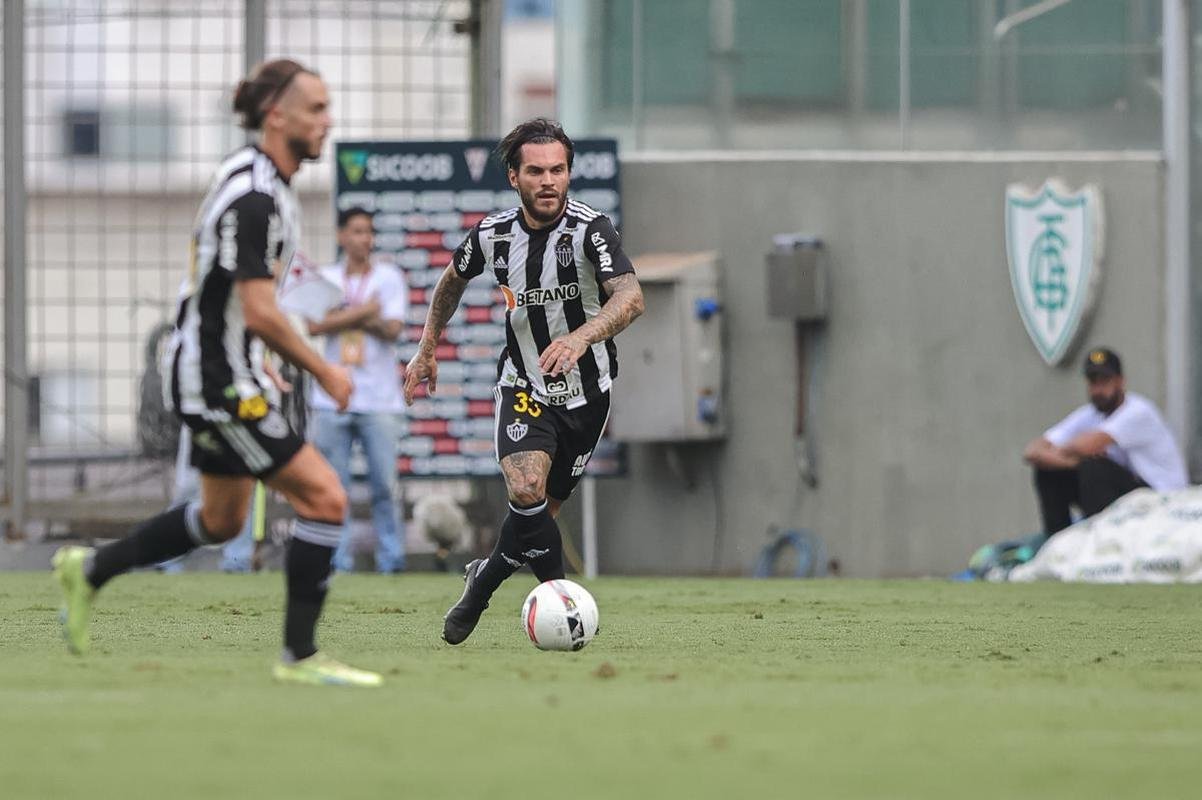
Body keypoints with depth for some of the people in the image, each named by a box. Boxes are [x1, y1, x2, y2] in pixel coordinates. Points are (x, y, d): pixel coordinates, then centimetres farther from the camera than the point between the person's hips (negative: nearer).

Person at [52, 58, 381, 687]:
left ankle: (89, 570, 34)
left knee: (220, 520, 22)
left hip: (222, 375, 11)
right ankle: (300, 655, -7)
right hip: (219, 381, -11)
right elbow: (259, 312, -26)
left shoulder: (259, 181, 10)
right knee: (324, 497, -12)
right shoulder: (255, 196, -23)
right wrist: (323, 371, -15)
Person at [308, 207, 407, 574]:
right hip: (332, 398, 2)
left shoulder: (388, 277, 6)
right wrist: (362, 312, -9)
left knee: (384, 484, -6)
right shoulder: (326, 278, 10)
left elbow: (392, 328, -6)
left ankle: (391, 558, -2)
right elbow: (314, 326, -5)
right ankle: (338, 561, 4)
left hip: (378, 400, -2)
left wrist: (342, 317, -11)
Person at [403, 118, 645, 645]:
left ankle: (483, 580, 35)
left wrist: (580, 338, -52)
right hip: (522, 386, 1)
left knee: (539, 512, 8)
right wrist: (427, 349, 18)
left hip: (586, 393, -1)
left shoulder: (590, 230, -20)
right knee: (526, 489, -24)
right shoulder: (492, 235, -8)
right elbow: (453, 279, 16)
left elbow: (630, 297, -35)